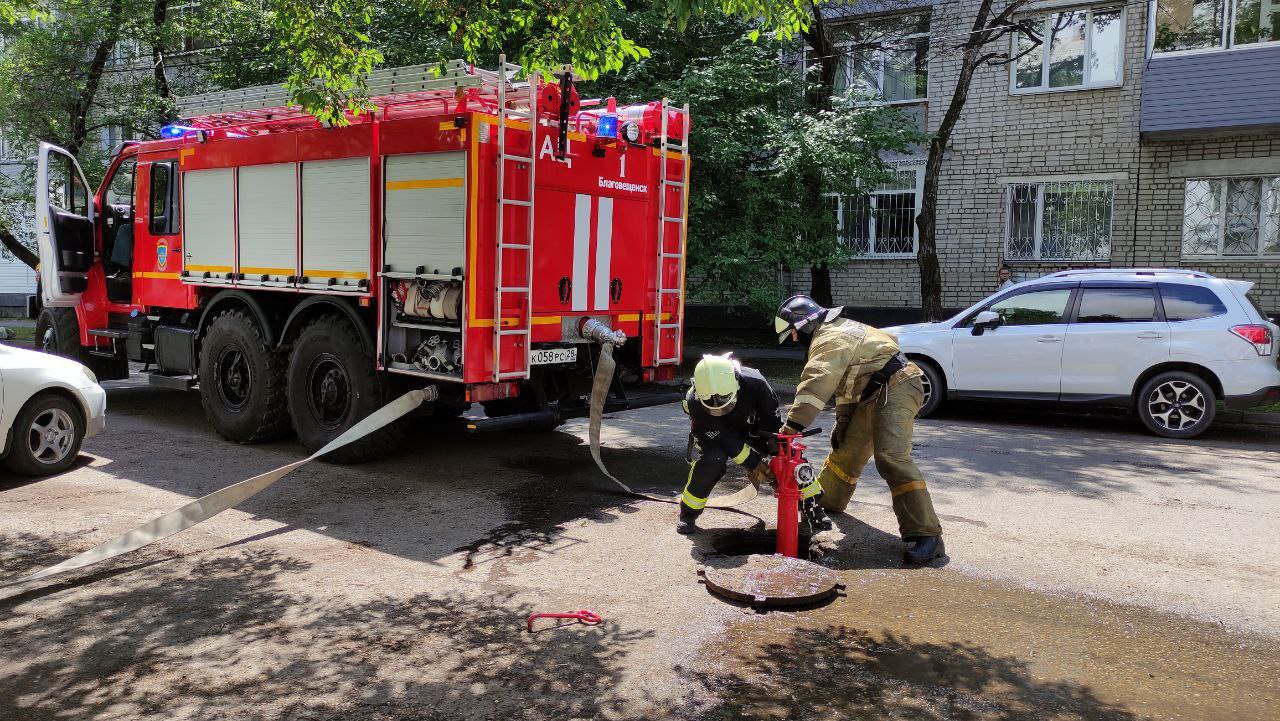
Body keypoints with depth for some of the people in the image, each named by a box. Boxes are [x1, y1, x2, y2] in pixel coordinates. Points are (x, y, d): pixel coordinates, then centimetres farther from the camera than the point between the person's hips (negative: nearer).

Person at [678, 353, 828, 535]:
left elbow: (771, 417, -18)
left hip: (751, 426, 2)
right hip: (714, 435, -2)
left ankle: (811, 504, 7)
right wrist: (754, 463, -31)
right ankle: (689, 511, -12)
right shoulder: (694, 403, -37)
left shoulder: (753, 382, -35)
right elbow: (724, 439, -32)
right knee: (714, 459, -32)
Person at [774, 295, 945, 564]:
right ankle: (826, 501, 41)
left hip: (894, 391, -11)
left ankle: (926, 535, -26)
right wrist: (842, 423, 18)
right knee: (847, 449, 21)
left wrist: (792, 426, -34)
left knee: (891, 458, -23)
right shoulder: (836, 332, 19)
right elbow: (844, 383, 23)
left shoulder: (831, 339, -16)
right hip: (874, 395, 11)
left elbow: (817, 383, -30)